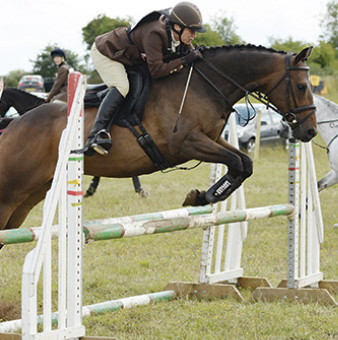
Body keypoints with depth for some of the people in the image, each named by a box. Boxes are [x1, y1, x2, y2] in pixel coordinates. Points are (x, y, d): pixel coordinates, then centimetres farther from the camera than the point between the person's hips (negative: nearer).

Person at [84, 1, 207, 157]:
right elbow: (156, 70, -39)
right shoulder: (154, 33, -37)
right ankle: (95, 135, -40)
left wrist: (197, 55, -16)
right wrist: (184, 61, -37)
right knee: (121, 87, -30)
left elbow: (190, 54, 7)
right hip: (105, 52, -10)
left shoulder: (179, 37, -10)